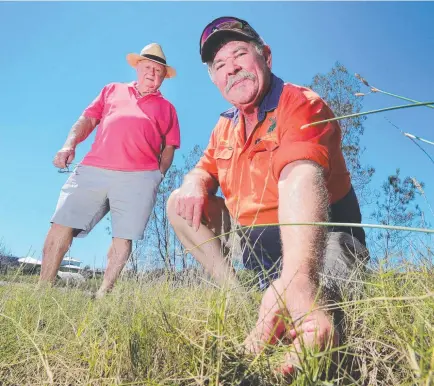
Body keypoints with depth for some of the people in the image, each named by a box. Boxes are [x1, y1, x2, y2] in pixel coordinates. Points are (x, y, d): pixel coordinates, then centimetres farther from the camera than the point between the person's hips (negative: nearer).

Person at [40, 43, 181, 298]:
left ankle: (103, 294, 4)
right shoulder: (113, 90, 26)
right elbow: (88, 119, 20)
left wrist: (159, 174, 1)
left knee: (123, 237, -6)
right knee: (62, 225, -5)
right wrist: (70, 145, 3)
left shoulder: (167, 108, 22)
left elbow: (169, 147, 16)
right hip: (93, 169, 1)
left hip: (139, 178, -1)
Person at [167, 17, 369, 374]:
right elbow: (204, 171, 14)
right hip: (258, 242, 9)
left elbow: (300, 180, -35)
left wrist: (297, 284, -51)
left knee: (278, 305, -42)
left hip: (319, 241, -9)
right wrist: (194, 185, -14)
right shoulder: (225, 126, 9)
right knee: (180, 204, -1)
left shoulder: (301, 104, -16)